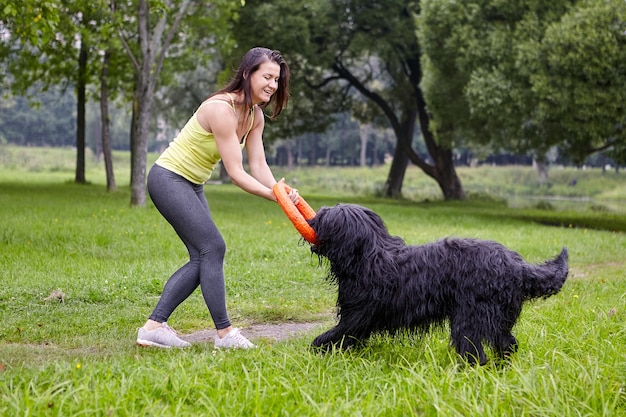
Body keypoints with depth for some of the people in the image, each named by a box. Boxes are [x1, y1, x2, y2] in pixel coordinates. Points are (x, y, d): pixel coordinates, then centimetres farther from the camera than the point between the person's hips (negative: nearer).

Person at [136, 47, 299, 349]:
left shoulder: (255, 115, 2)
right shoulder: (222, 109, -26)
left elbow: (259, 166, -6)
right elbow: (236, 173, -27)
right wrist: (273, 196, -34)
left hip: (192, 185, 10)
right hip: (168, 179, -10)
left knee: (202, 258, 3)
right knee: (212, 247, -14)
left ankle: (153, 327, 3)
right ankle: (224, 333, -9)